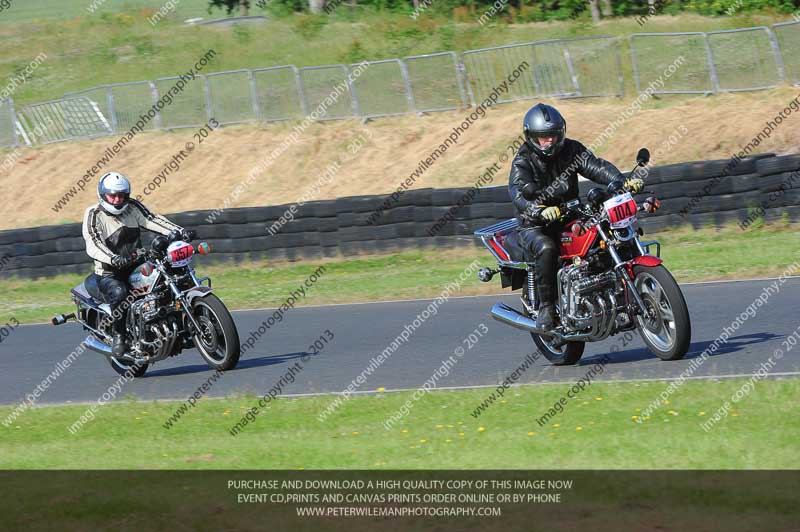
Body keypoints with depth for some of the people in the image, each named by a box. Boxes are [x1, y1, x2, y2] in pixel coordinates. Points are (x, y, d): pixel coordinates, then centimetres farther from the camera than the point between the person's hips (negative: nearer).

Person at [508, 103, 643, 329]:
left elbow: (596, 166, -12)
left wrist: (624, 181, -31)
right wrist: (540, 211, -49)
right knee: (546, 249, -36)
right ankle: (546, 307, -26)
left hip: (569, 219, 4)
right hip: (535, 226, -4)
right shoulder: (522, 162, -10)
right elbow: (519, 194, -28)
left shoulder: (571, 149, 3)